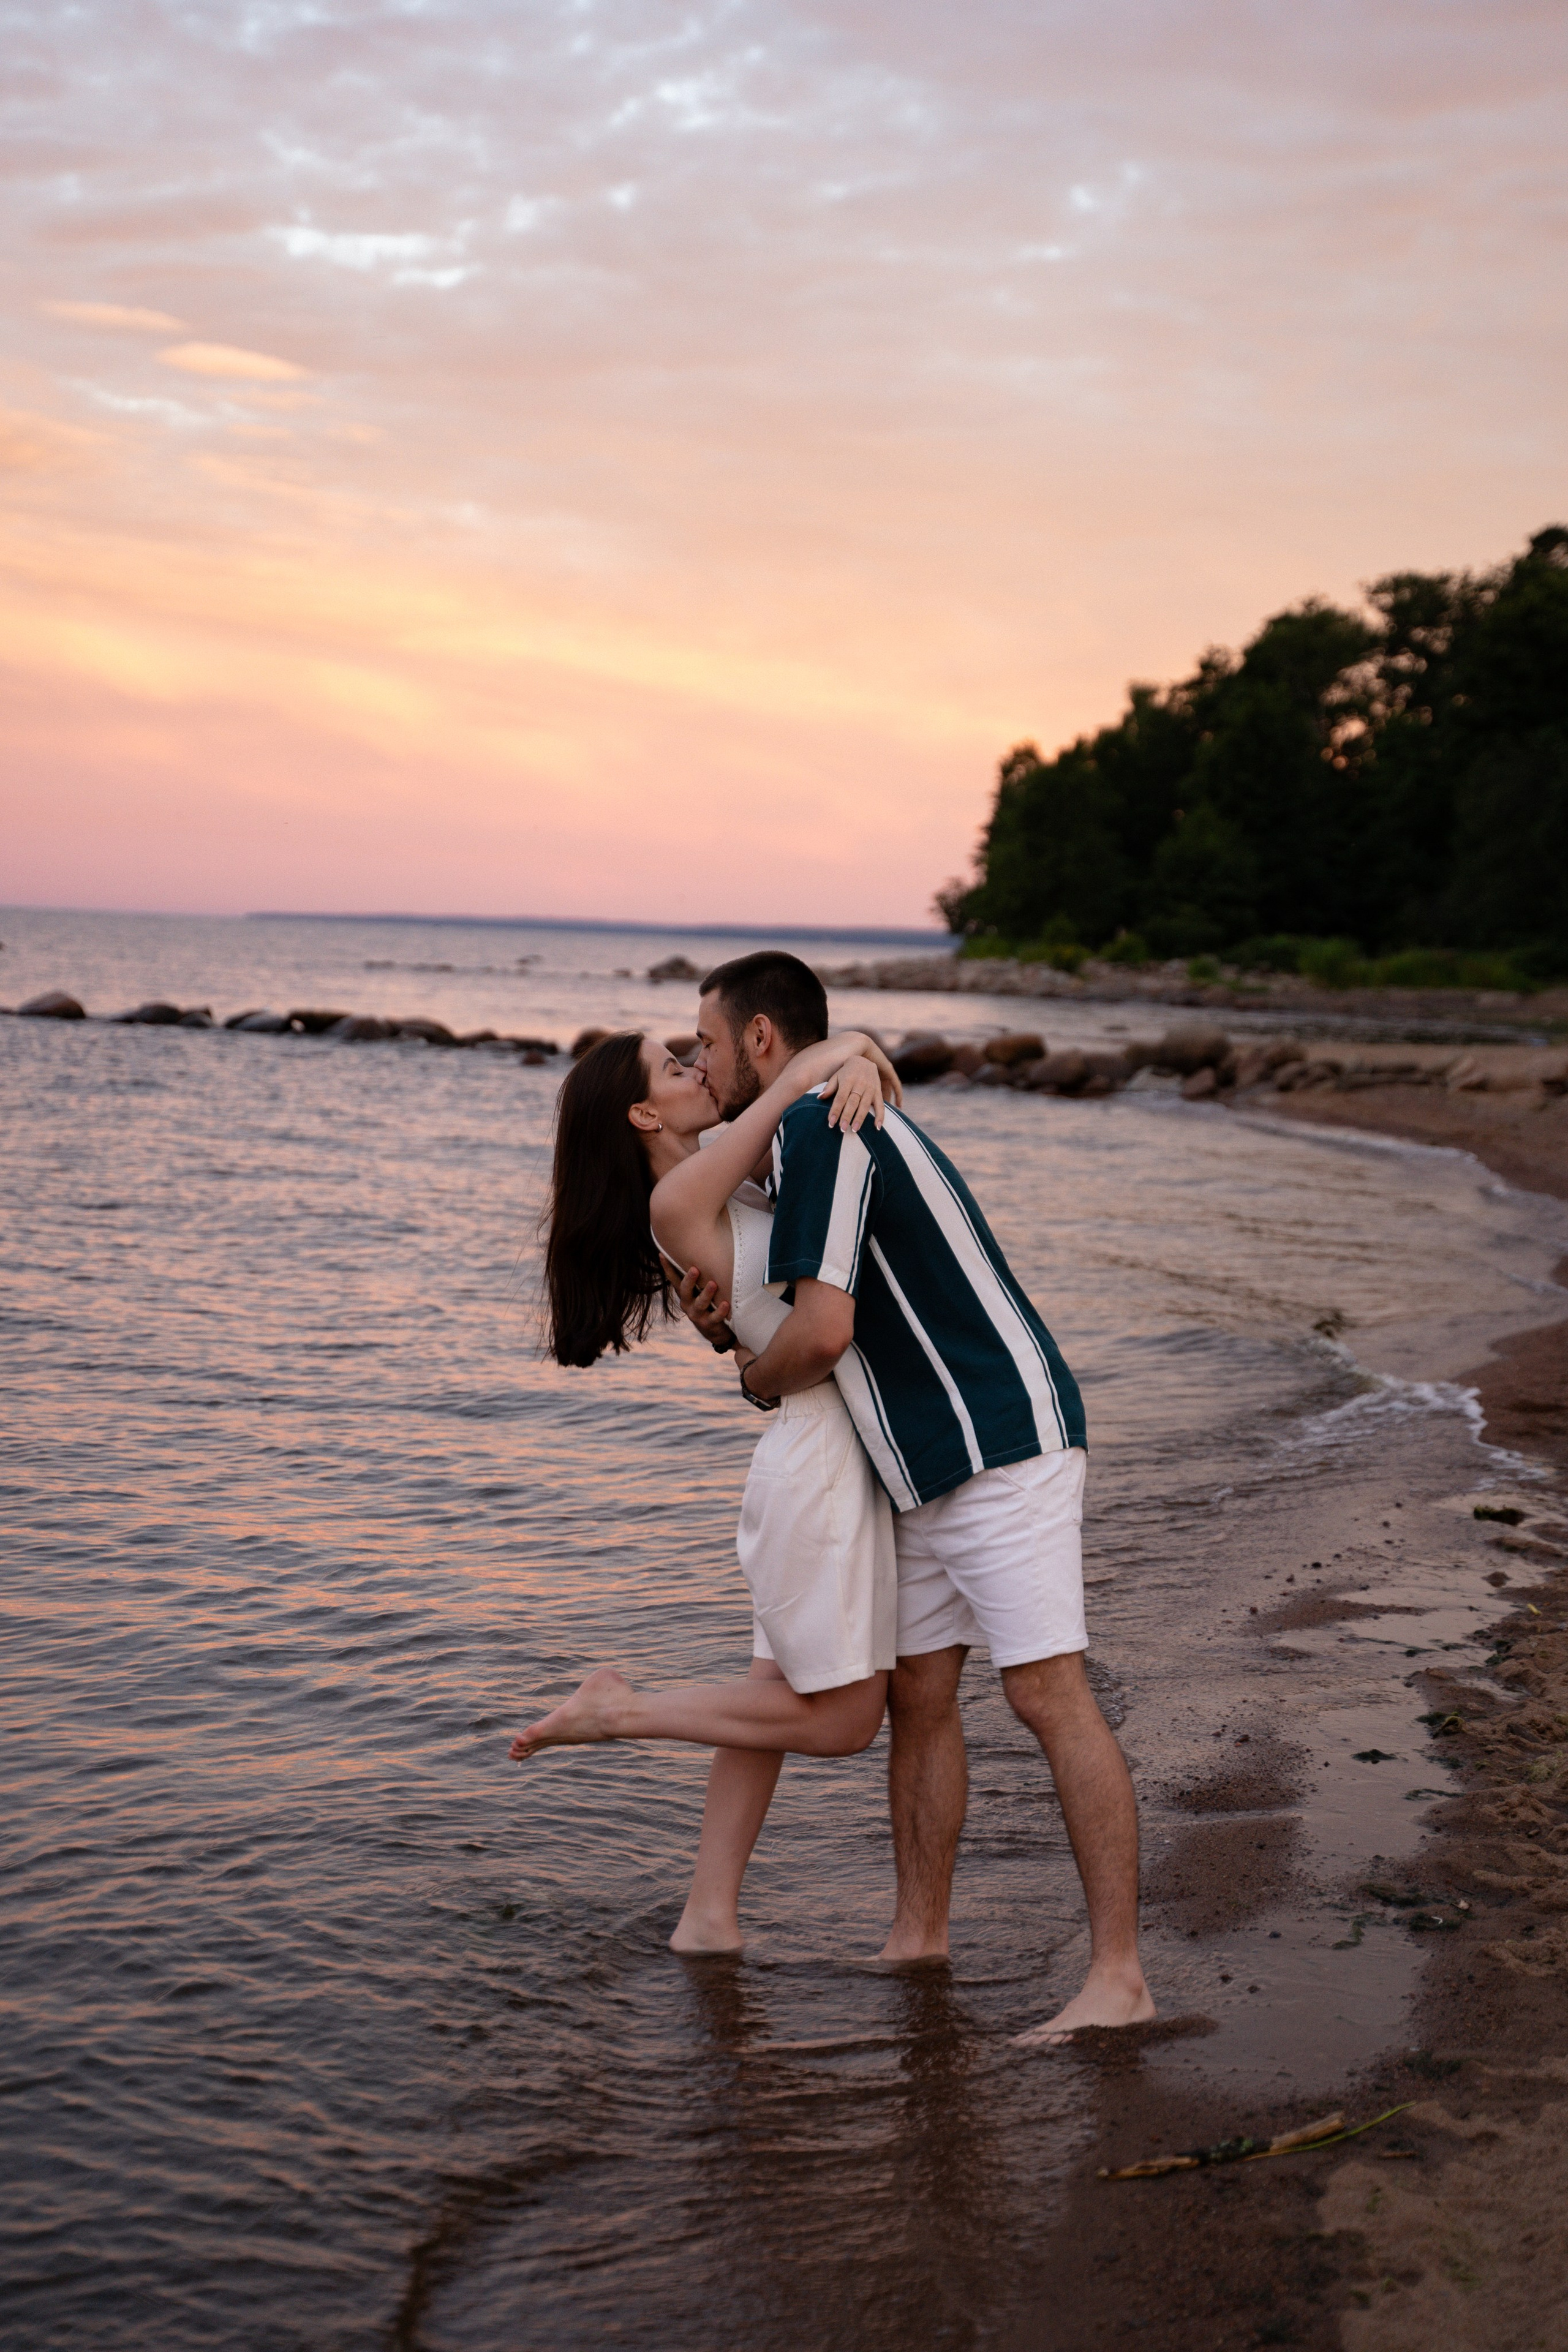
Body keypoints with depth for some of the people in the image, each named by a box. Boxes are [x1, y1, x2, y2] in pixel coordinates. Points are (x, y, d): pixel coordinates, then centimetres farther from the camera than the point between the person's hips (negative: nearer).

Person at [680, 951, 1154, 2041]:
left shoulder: (819, 1129, -14)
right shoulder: (840, 1132, 19)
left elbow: (821, 1334, -23)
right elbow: (841, 1336, 25)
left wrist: (756, 1374, 0)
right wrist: (727, 1327, 5)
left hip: (1003, 1447, -11)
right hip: (932, 1471, 11)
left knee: (1049, 1694, -11)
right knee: (918, 1695, 12)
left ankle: (1120, 1976, -10)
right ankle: (920, 1941, 22)